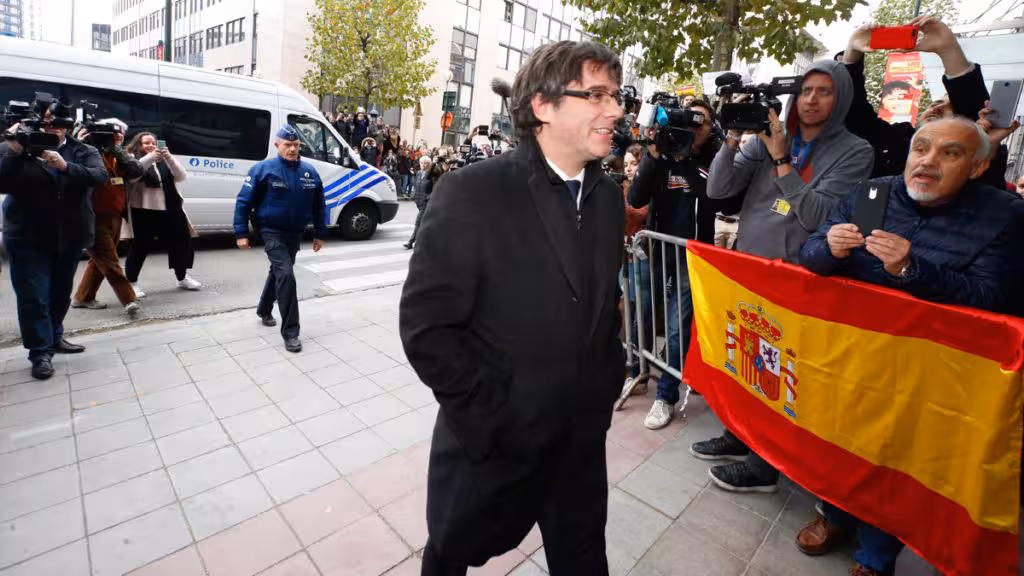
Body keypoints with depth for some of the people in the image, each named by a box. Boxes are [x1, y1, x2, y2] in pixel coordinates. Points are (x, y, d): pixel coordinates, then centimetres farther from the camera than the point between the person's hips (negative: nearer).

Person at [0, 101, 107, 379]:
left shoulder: (84, 152, 3)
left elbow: (100, 176, -15)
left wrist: (65, 166, -29)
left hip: (69, 237, 2)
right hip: (28, 238, -2)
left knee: (60, 293, 15)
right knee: (34, 296, -3)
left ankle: (54, 337, 33)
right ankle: (41, 352, 5)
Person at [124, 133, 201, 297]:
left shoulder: (164, 160, 18)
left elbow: (181, 177, 3)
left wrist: (169, 157, -10)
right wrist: (149, 157, -20)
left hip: (170, 209, 4)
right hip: (144, 211, -4)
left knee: (181, 241, 9)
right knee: (140, 246, -2)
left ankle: (182, 278, 26)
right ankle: (131, 282, 10)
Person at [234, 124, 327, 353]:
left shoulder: (310, 171, 1)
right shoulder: (263, 169, -10)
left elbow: (318, 205, 9)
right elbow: (243, 202, -7)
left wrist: (320, 234, 9)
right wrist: (241, 233, -10)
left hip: (295, 234, 5)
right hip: (272, 232, -5)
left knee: (278, 272, 22)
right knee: (286, 275, -17)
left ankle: (264, 310, 46)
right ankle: (290, 332, -11)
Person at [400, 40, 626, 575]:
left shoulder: (608, 195, 2)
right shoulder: (471, 191, -18)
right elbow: (425, 325, -19)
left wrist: (607, 385, 6)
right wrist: (491, 417, -16)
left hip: (584, 441, 5)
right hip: (490, 447, -4)